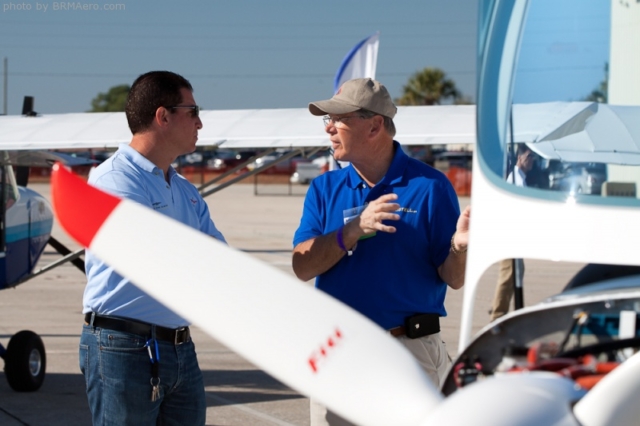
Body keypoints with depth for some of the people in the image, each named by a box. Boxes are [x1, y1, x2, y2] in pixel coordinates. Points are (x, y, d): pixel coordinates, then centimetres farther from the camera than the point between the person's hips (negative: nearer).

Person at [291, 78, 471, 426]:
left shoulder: (429, 186, -3)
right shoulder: (324, 188, 7)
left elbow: (453, 279, -3)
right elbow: (302, 267, -6)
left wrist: (459, 248, -25)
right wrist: (354, 230, -20)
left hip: (412, 355, -3)